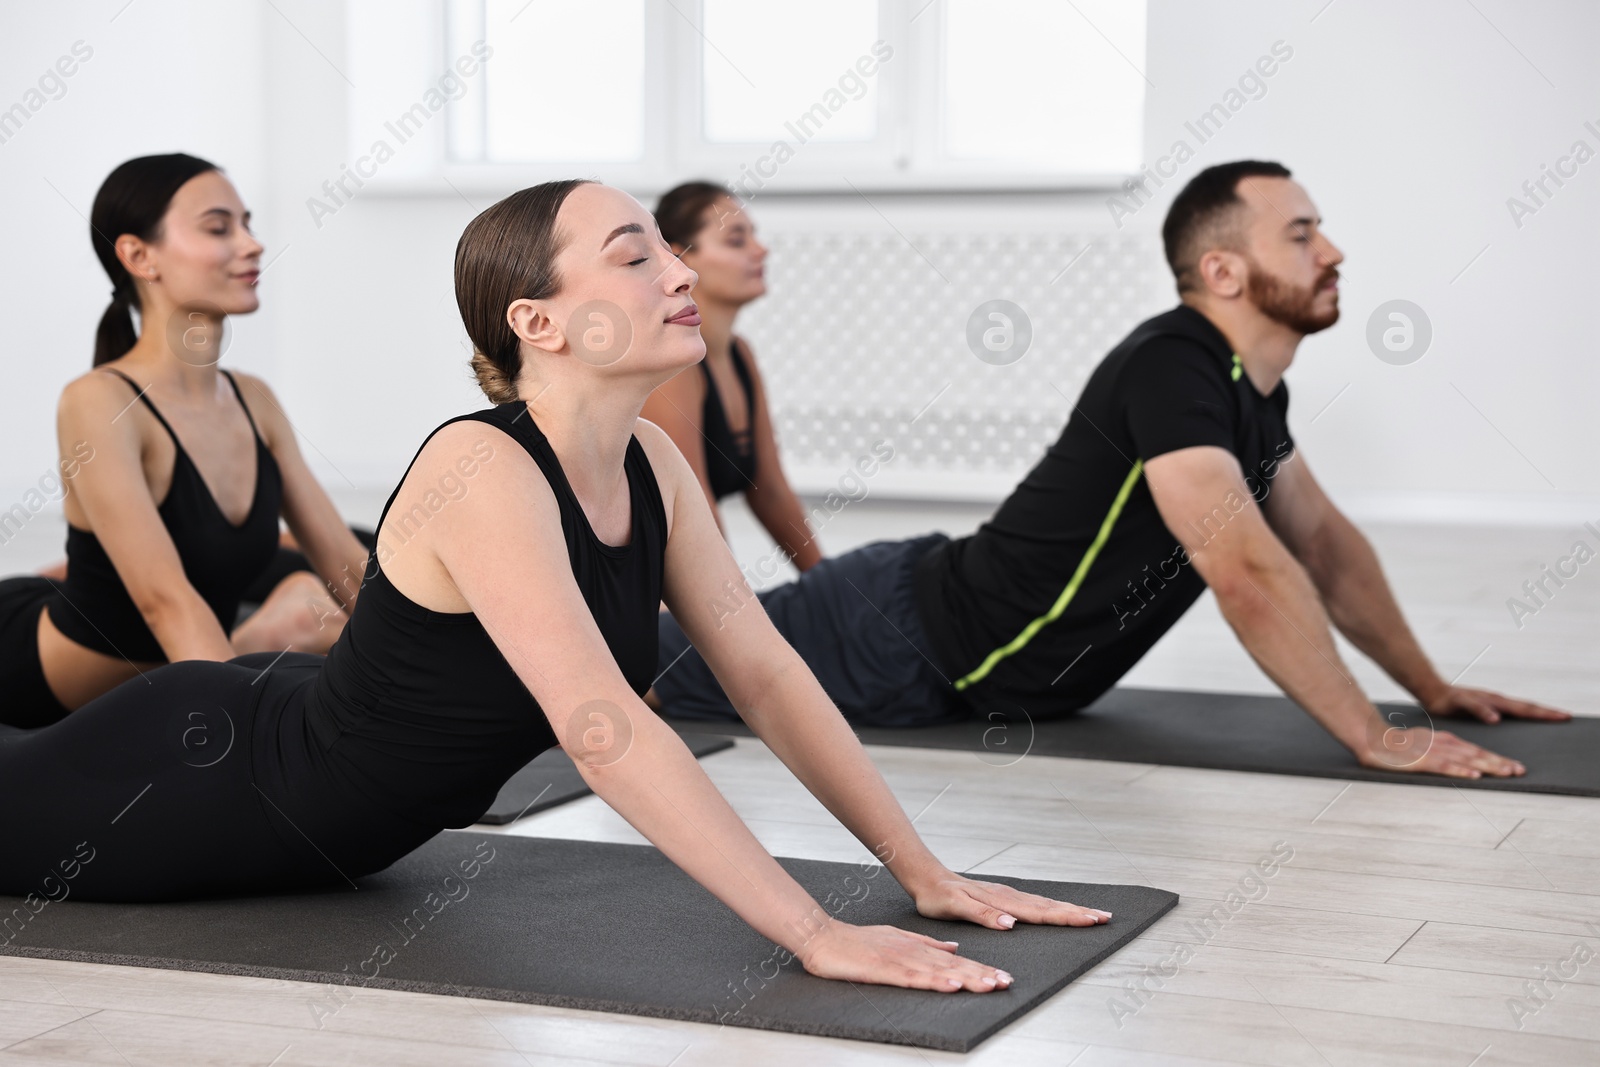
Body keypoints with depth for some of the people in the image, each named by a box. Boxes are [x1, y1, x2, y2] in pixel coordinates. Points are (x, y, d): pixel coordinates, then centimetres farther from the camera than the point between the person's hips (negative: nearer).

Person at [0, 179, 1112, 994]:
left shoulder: (650, 464, -10)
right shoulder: (480, 470, -35)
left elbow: (767, 676, -7)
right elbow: (606, 733, -43)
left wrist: (925, 871, -13)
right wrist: (820, 936, -45)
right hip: (206, 781, -8)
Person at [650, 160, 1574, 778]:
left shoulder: (1253, 386, 3)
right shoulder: (1173, 369, -29)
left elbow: (1325, 543, 14)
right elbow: (1246, 571, -37)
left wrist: (1431, 687, 8)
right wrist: (1374, 738, -34)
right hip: (909, 641, -9)